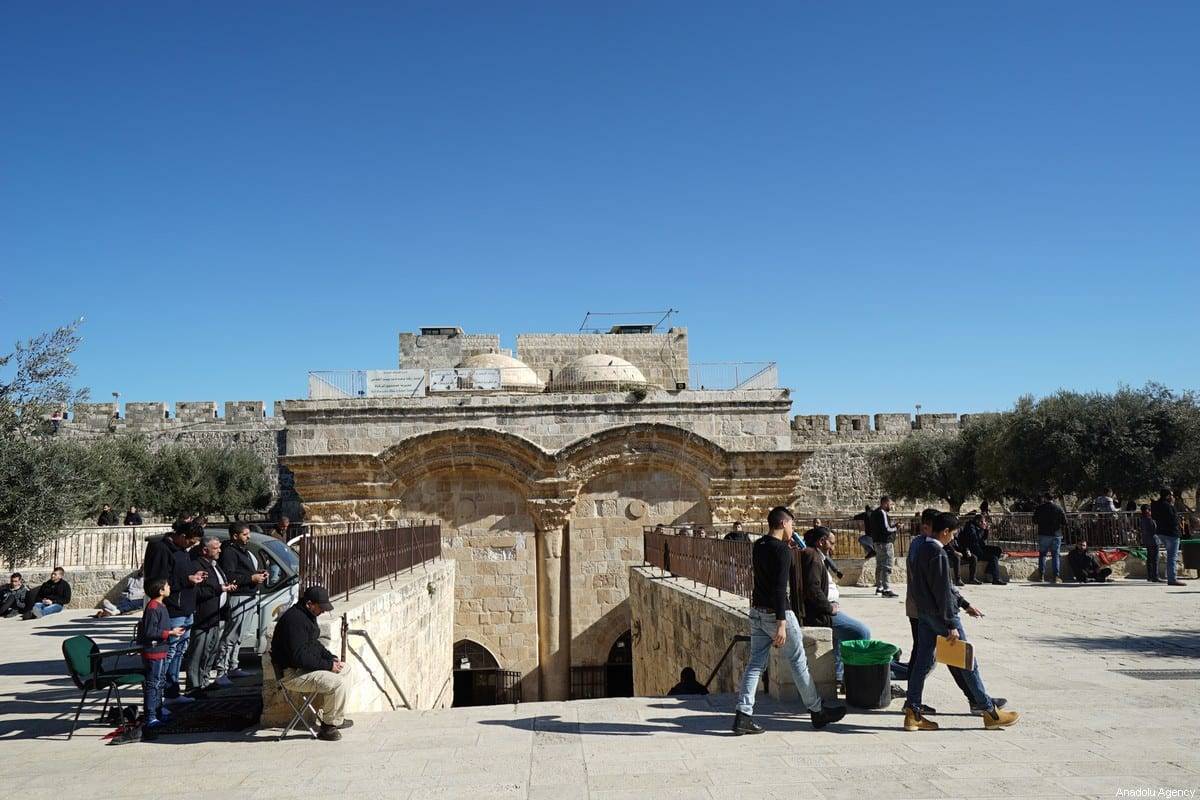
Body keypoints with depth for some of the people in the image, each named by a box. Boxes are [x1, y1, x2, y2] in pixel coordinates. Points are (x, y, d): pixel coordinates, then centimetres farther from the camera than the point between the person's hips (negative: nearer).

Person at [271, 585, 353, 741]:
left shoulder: (308, 616, 11)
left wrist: (332, 659, 6)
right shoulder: (295, 620, -24)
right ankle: (329, 725, -5)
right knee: (337, 682, -24)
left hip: (305, 667, 11)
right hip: (292, 675, -11)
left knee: (345, 667, 14)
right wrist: (328, 665, -21)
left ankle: (325, 715, 17)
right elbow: (300, 657, -29)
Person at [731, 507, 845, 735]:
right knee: (798, 662, 6)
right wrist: (781, 624, -25)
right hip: (776, 612, -7)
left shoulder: (758, 546, 9)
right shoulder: (782, 549, -16)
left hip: (757, 611, 8)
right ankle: (817, 711, 19)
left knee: (756, 662, 6)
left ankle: (743, 716, -1)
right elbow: (780, 588, -22)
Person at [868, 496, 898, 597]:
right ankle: (886, 589, -13)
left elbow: (869, 529, 20)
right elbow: (886, 529, -24)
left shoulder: (874, 513, 14)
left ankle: (879, 587, 25)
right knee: (887, 567, -10)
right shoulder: (882, 513, -17)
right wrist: (896, 527, -8)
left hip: (876, 542, 10)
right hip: (885, 543, -10)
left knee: (879, 566, 17)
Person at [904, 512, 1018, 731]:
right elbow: (943, 592, -22)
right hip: (941, 614, -9)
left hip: (923, 613, 9)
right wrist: (951, 625, -18)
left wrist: (964, 604, 23)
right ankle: (990, 712, 13)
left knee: (923, 660, 10)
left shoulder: (917, 545, 8)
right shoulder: (937, 553, -21)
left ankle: (912, 713, 9)